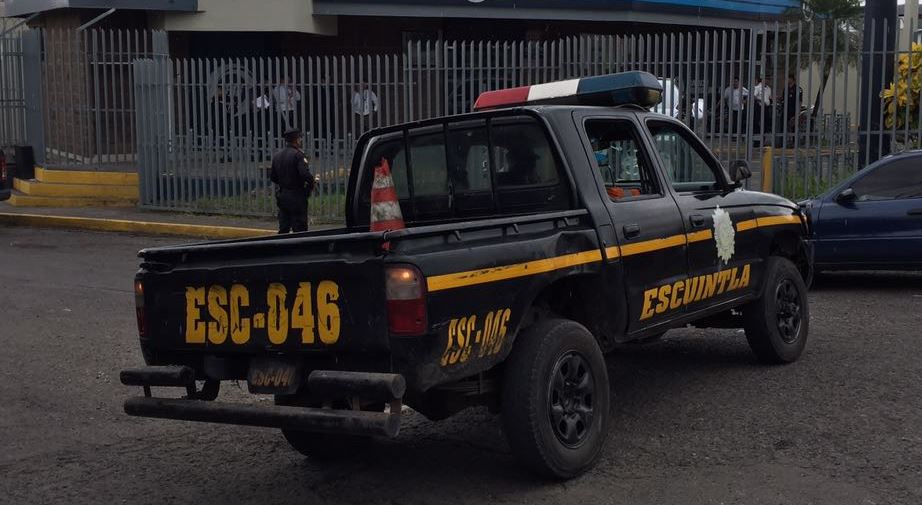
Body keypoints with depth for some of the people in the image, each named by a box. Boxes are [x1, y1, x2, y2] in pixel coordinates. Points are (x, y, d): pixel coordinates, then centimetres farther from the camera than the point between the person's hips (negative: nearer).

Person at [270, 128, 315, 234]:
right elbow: (305, 174, -24)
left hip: (281, 196, 7)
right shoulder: (298, 155, -14)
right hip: (296, 197, -7)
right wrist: (311, 185, -7)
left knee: (283, 228, 13)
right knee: (300, 229, -1)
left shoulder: (277, 156, 9)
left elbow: (272, 177, 14)